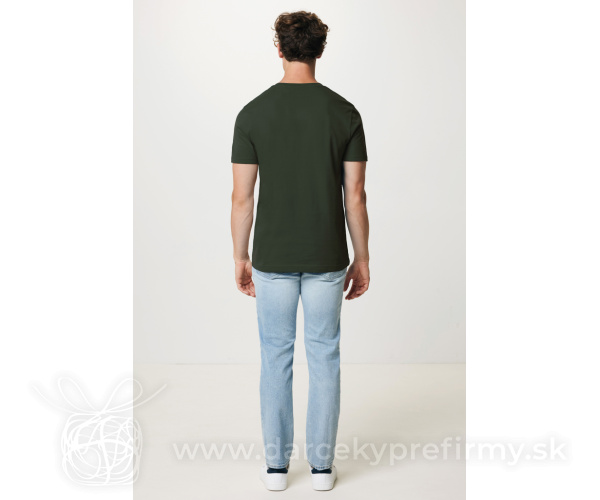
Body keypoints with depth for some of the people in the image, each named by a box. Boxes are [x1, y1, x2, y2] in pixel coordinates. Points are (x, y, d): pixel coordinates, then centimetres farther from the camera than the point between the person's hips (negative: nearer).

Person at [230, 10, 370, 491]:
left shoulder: (253, 114, -7)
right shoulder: (345, 113, -5)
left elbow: (242, 197, -5)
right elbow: (355, 196, -5)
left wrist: (240, 257, 6)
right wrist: (362, 259, 5)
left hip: (272, 258, 0)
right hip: (326, 258, 0)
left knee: (276, 358, 11)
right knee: (324, 358, 10)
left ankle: (277, 464, 18)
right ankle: (322, 465, 17)